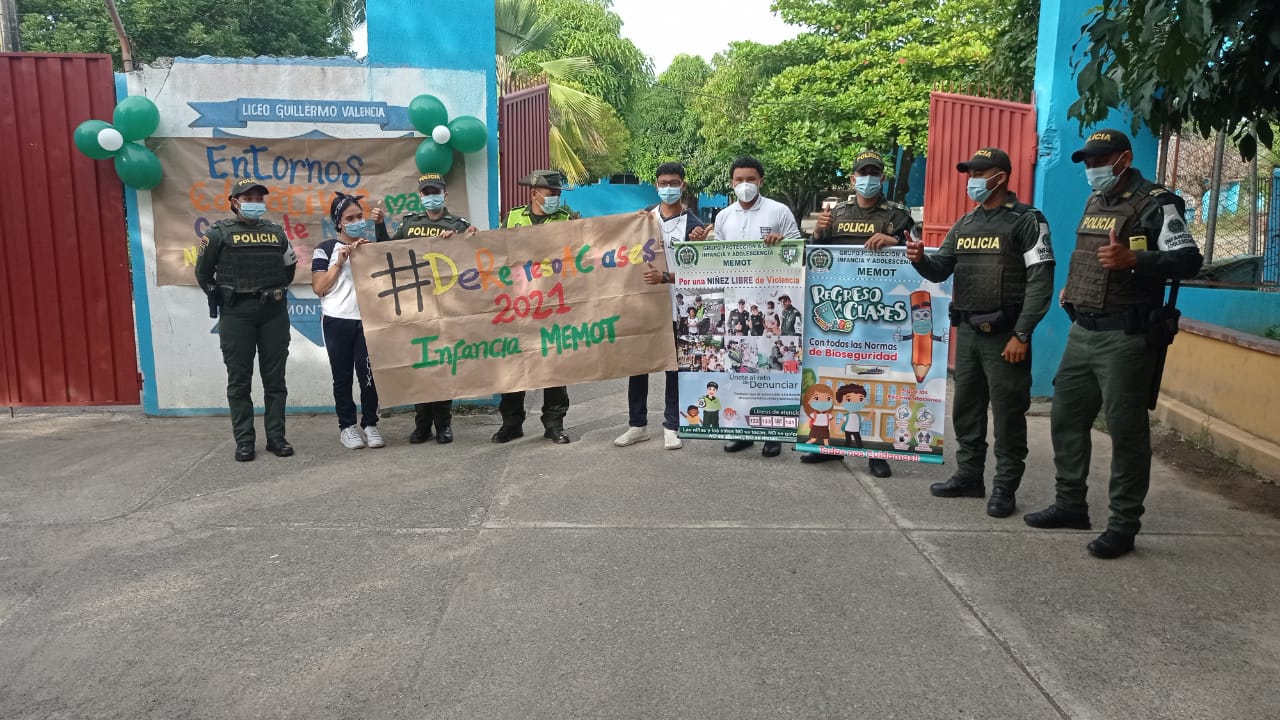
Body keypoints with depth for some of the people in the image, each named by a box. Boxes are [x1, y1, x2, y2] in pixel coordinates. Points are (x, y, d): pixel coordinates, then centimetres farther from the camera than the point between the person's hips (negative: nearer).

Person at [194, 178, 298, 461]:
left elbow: (290, 265, 23)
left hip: (274, 312, 3)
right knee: (239, 381, 2)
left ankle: (276, 437, 11)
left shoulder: (276, 232, 10)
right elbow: (203, 272, 8)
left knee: (275, 379, 5)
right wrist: (220, 299, 4)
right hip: (236, 314, -2)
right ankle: (244, 440, 9)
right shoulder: (220, 233, 1)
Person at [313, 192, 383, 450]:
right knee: (342, 376, 5)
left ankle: (370, 424, 8)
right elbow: (318, 287, -2)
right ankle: (347, 426, 12)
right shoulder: (326, 249, 4)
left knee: (368, 374, -2)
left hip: (367, 320, 2)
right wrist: (339, 262, -8)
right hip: (337, 321, -1)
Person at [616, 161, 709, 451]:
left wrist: (665, 278, -24)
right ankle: (637, 425, 17)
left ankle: (671, 427, 14)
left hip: (674, 305, -3)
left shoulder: (693, 225, -4)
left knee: (673, 367, 5)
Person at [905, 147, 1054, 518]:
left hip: (1004, 334, -7)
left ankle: (1005, 487, 10)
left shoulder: (1026, 220, -6)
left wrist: (1022, 334, -17)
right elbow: (940, 271, 12)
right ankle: (969, 475, 25)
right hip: (966, 330, 7)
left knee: (1007, 413, 1)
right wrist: (920, 259, -11)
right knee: (965, 407, 13)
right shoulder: (965, 223, 14)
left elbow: (1040, 281, -12)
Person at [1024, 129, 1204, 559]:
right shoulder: (1094, 202, 17)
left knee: (1125, 429, -3)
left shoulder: (1156, 203, -8)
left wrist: (1133, 259, -29)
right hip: (1083, 331, 8)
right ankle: (1070, 504, 26)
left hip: (1125, 336, -8)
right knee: (1065, 417, 12)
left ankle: (1124, 525, 6)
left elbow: (1188, 260, -16)